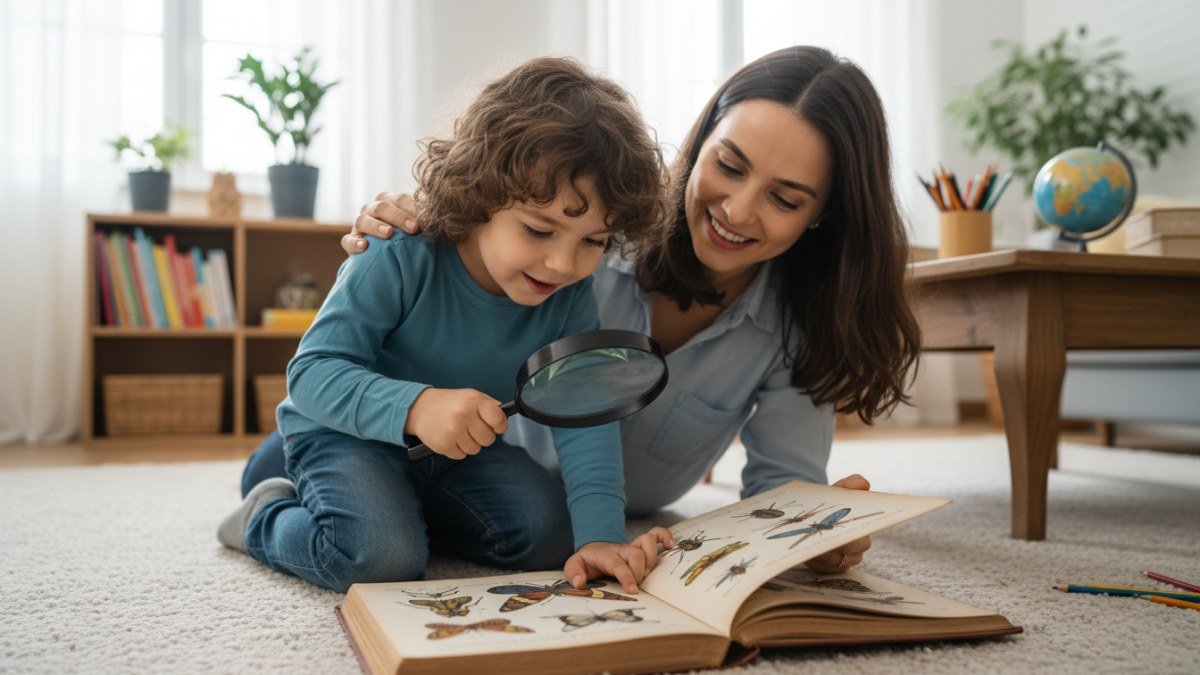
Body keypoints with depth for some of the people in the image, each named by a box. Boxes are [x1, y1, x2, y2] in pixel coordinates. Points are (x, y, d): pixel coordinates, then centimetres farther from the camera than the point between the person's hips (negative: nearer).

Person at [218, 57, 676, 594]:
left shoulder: (570, 297, -16)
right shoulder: (401, 258, -29)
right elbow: (312, 372, -31)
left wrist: (600, 534, -35)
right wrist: (415, 407, -50)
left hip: (460, 449, 5)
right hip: (346, 431, -5)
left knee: (549, 534, -12)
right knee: (382, 557, -28)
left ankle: (404, 509, 12)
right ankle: (267, 517, 4)